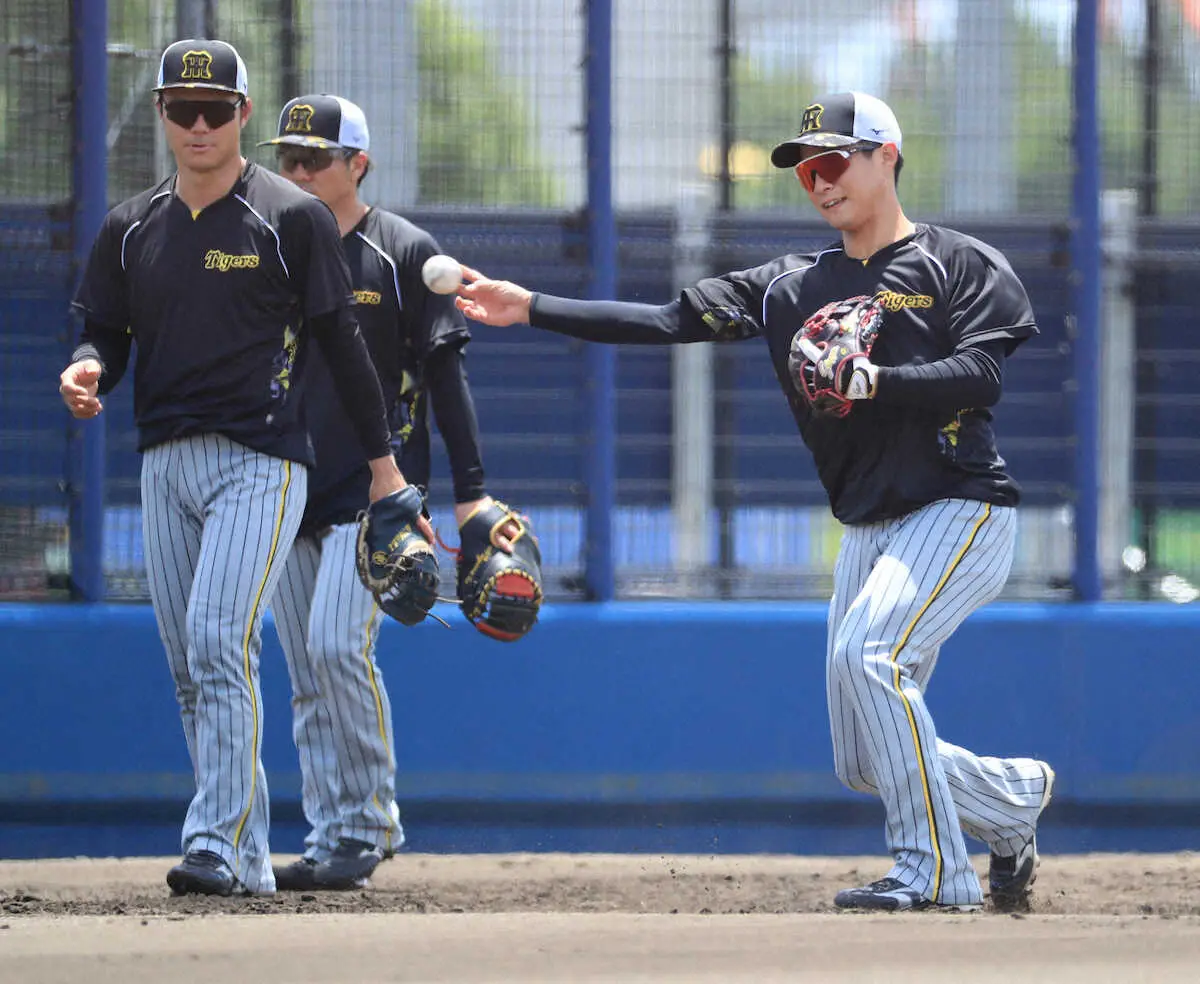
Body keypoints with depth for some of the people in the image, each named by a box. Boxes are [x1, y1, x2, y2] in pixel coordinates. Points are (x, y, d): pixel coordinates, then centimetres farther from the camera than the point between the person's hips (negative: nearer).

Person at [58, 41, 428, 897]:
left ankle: (221, 848, -23)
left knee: (219, 642, -20)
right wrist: (88, 370, -11)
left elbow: (343, 344, 0)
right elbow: (106, 333, 14)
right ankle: (250, 859, 12)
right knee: (191, 666, 6)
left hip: (262, 461, -6)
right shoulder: (132, 228, 12)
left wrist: (384, 464, 0)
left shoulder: (292, 219, -2)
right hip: (166, 464, 6)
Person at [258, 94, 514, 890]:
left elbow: (445, 373, -2)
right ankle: (332, 840, 7)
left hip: (376, 488, -5)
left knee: (337, 645, -18)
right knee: (309, 675, 3)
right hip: (290, 489, 5)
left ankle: (367, 829, -9)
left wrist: (471, 490, -7)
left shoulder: (406, 253, -1)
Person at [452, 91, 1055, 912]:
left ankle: (936, 872, -22)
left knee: (868, 651, -30)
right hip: (868, 530, 7)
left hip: (964, 512, -7)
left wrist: (876, 381, -29)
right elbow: (671, 322, 5)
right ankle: (1017, 797, 29)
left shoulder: (962, 265, -2)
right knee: (867, 765, 3)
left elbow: (982, 375, -15)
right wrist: (529, 307, -3)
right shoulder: (794, 286, 13)